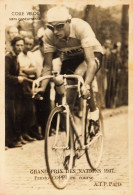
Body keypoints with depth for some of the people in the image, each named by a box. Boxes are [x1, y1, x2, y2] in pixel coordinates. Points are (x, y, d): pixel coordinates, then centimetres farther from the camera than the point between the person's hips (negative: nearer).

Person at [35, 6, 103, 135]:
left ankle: (94, 111, -14)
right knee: (67, 98, -12)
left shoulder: (81, 27, -35)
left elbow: (90, 61, -40)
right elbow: (48, 66, -16)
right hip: (69, 59, 4)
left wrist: (86, 85, -54)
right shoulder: (49, 35, -23)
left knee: (79, 74, -36)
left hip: (92, 54, -3)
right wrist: (42, 88, -31)